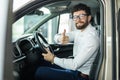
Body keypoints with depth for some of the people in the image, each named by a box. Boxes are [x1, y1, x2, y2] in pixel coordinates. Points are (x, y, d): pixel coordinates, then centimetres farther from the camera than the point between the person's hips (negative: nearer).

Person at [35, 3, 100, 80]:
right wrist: (61, 38, -15)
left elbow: (75, 65, -26)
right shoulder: (79, 31, 5)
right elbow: (57, 36, 10)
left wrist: (53, 59, -16)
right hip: (75, 68, 9)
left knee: (40, 72, -13)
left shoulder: (92, 37, -23)